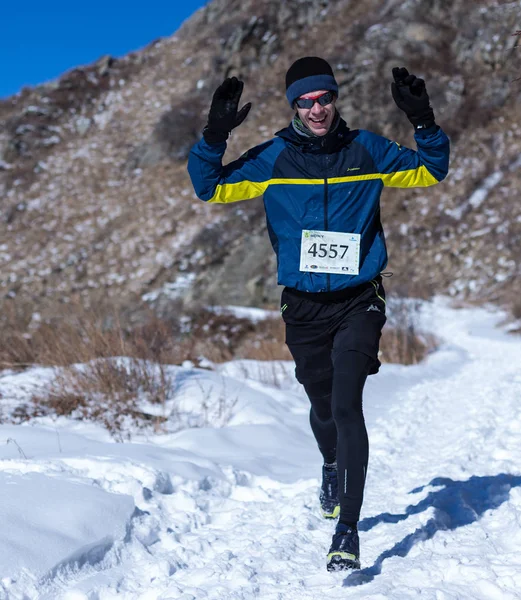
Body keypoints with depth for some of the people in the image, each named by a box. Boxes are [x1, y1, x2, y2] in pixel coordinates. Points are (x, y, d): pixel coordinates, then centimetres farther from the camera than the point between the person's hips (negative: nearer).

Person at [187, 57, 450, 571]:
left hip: (359, 302, -2)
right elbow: (210, 189, 0)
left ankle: (347, 530, -11)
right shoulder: (273, 158, -2)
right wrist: (214, 137, -16)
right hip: (304, 307, 2)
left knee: (346, 404, -15)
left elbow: (430, 173, 9)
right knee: (322, 405, 16)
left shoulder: (366, 150, 0)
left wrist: (424, 124, -8)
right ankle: (332, 468, 51)